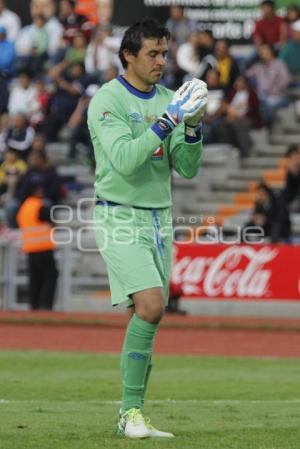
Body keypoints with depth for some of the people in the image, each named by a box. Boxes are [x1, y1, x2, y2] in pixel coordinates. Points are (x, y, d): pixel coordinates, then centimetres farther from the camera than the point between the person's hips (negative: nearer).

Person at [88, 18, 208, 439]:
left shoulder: (168, 100, 11)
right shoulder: (107, 100, -10)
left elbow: (187, 169, 9)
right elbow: (126, 160, -22)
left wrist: (192, 128, -8)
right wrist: (168, 119, -24)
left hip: (159, 218, 7)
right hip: (121, 217, -7)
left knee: (147, 317, 4)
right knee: (150, 307, -21)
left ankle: (131, 416, 10)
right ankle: (131, 410, -14)